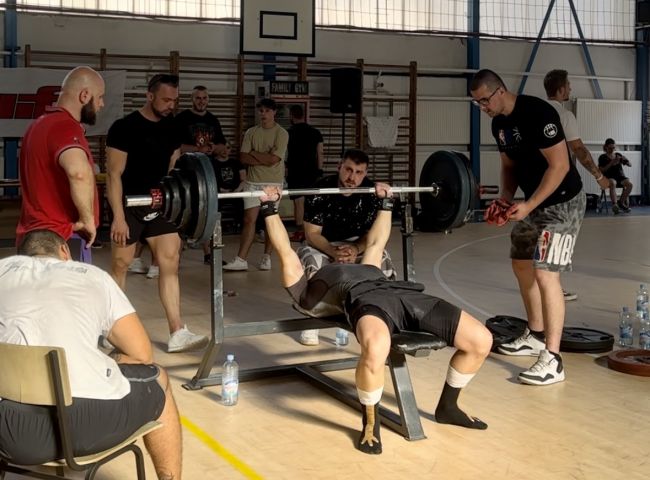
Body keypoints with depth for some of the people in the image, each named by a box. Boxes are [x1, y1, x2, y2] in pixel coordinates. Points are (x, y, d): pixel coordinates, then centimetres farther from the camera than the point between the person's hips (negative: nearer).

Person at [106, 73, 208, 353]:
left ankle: (177, 334, -3)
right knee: (120, 266, 6)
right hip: (130, 206, -5)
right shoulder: (124, 128, -13)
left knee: (170, 264, -2)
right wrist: (119, 217, -19)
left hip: (161, 205, 6)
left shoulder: (172, 129, 6)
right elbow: (114, 174, -15)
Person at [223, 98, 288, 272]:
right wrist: (264, 160, -11)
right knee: (249, 219, -3)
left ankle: (266, 257, 16)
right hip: (253, 181, 3)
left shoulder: (281, 133, -4)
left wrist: (253, 153, -5)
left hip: (273, 182, -2)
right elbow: (243, 158, -1)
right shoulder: (251, 132, 7)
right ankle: (241, 259, -5)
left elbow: (273, 159, -15)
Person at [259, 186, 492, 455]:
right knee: (375, 350, -43)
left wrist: (386, 202, 57)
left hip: (404, 293, 6)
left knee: (481, 341, -9)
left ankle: (447, 407, 16)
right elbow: (286, 253, 26)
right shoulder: (307, 293, 29)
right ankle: (370, 423, -12)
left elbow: (375, 243, 54)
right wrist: (269, 208, 29)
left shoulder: (360, 270, 46)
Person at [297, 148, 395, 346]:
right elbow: (312, 233, -21)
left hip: (355, 243, 2)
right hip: (323, 244, -2)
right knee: (311, 259, -35)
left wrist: (356, 249, -35)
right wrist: (334, 252, -41)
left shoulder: (370, 191, -16)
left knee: (382, 258, -27)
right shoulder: (321, 190, -24)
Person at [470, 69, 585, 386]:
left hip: (562, 203, -10)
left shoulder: (537, 113, -23)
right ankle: (536, 336, 34)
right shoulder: (499, 124, 5)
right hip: (533, 202, 10)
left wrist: (528, 206, -26)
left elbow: (559, 165, -24)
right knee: (522, 265, 17)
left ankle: (552, 361, -15)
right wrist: (505, 199, -2)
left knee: (545, 273, -17)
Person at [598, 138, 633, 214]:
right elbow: (602, 170, -9)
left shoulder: (618, 155, 14)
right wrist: (611, 163, -19)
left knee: (630, 184, -27)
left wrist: (625, 160, -11)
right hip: (609, 177, -4)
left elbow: (630, 165, 12)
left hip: (620, 176, 4)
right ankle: (614, 205, -42)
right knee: (612, 183, -40)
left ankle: (621, 202, -11)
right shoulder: (603, 157, 4)